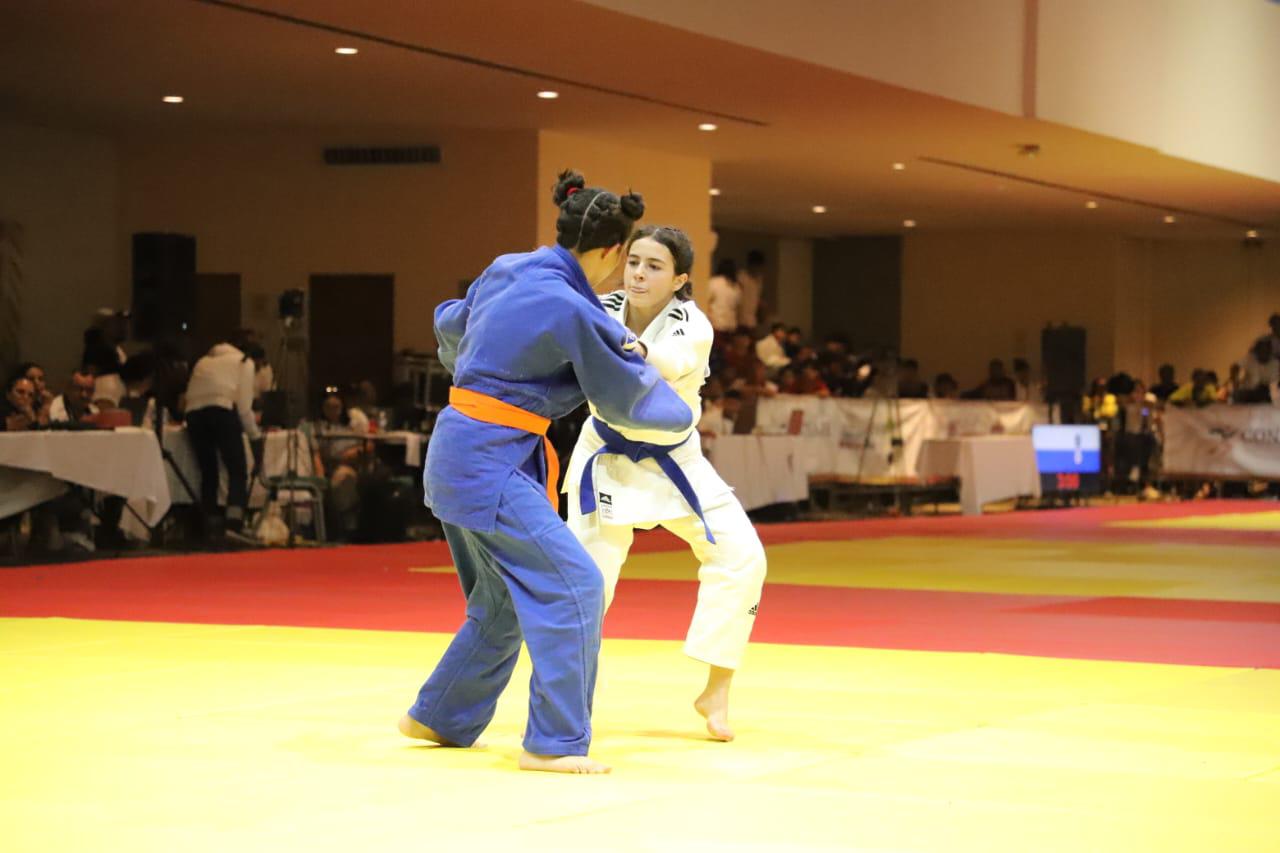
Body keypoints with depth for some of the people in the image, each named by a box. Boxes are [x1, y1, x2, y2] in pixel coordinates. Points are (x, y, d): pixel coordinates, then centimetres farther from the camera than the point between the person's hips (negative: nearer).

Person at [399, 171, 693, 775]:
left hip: (457, 453, 10)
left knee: (503, 600, 21)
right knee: (571, 586, -9)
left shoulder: (504, 272, 6)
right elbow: (623, 397, -4)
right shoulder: (572, 311, -18)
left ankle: (440, 717, 33)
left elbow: (452, 329, 24)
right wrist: (681, 413, 16)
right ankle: (554, 742, -6)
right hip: (489, 462, -10)